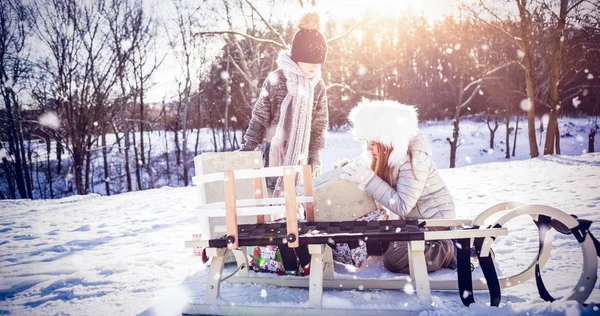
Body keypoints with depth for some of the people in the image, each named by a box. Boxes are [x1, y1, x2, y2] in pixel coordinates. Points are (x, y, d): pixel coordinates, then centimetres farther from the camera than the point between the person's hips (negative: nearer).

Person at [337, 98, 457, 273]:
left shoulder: (414, 160, -28)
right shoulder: (390, 153, -4)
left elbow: (402, 206, -30)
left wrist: (366, 178, -33)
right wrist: (356, 171, -12)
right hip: (412, 220, 9)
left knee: (393, 260, -24)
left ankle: (453, 250, -6)